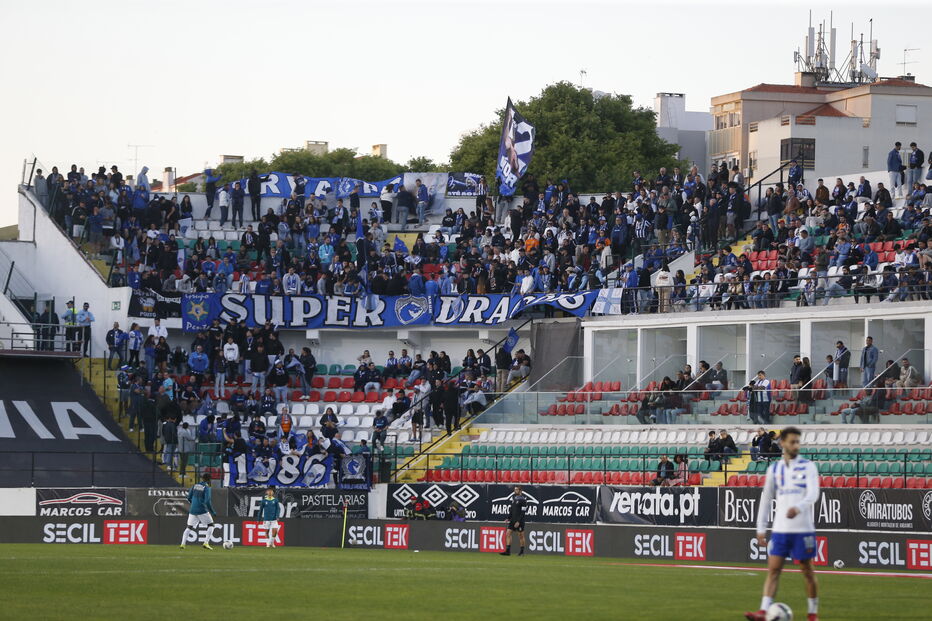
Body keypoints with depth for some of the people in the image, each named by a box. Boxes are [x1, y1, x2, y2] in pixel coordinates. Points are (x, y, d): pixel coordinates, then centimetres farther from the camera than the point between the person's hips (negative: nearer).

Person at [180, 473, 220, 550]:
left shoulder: (194, 486, 7)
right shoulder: (206, 488, -9)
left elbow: (189, 498, 9)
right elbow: (207, 502, -17)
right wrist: (212, 512, -7)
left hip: (192, 510, 5)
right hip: (202, 511, -5)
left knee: (189, 527, 13)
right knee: (211, 525, 9)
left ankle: (182, 544, -1)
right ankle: (206, 543, -4)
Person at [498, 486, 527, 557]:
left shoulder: (523, 499, -11)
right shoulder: (513, 496, 11)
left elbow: (522, 512, -14)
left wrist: (518, 521, -18)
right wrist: (508, 518, 13)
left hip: (519, 521, -7)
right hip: (512, 520, 7)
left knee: (521, 535, 2)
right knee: (508, 533, -2)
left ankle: (522, 551, 15)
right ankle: (508, 551, -3)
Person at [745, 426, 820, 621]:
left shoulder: (808, 467, -1)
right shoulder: (774, 469, 10)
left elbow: (813, 494, -15)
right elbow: (766, 499, 14)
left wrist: (799, 507, -35)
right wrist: (760, 528, 9)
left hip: (803, 529, -3)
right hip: (780, 529, 3)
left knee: (807, 570, 5)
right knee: (773, 569, -5)